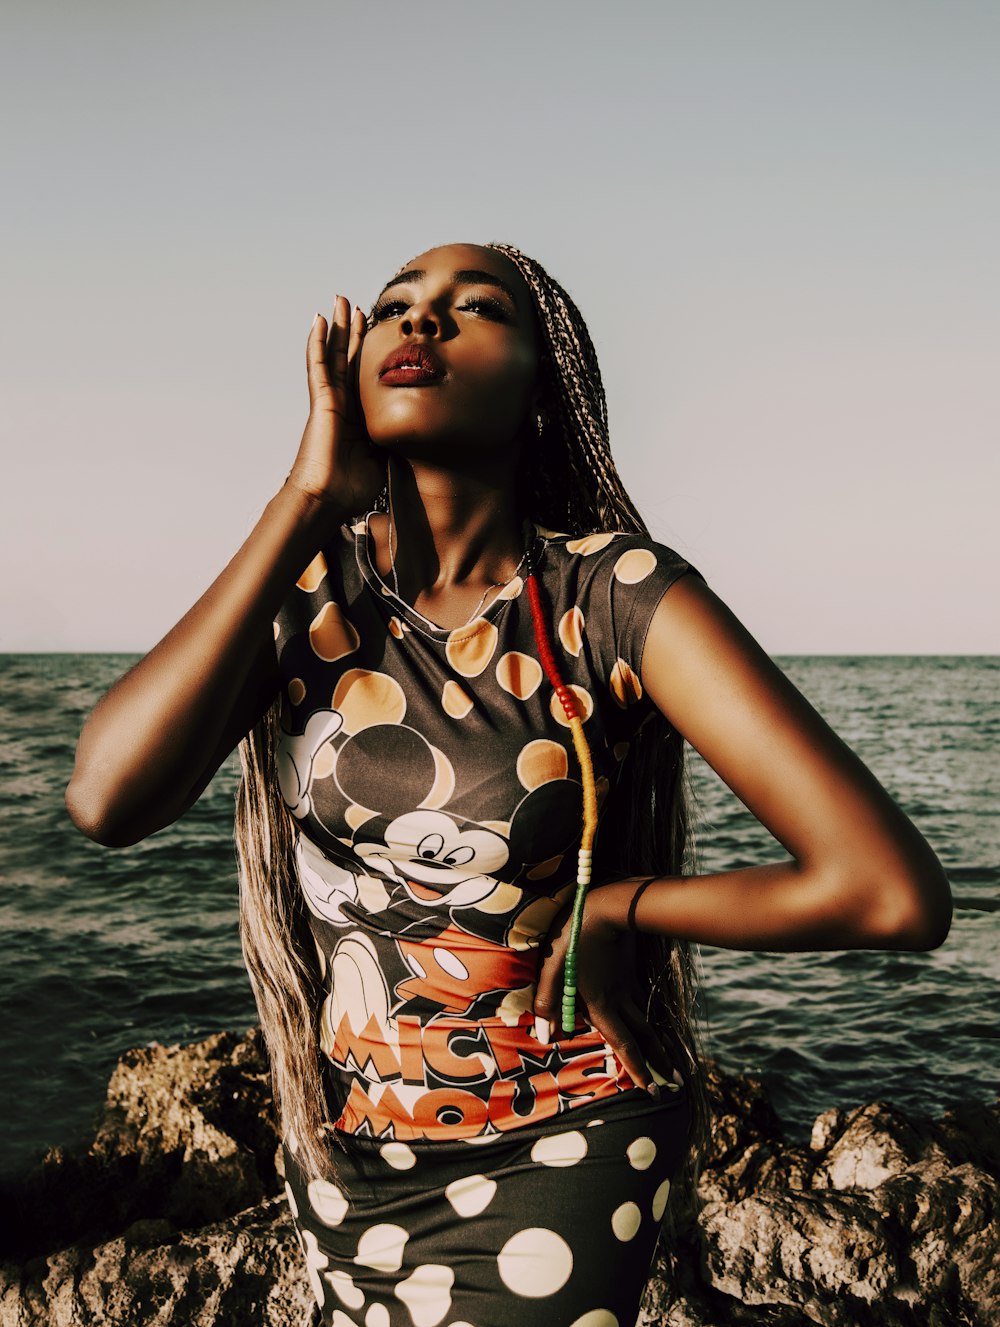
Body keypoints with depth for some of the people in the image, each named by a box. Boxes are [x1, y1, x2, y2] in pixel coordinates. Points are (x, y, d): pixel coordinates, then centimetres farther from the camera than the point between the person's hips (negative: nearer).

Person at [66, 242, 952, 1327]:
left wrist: (615, 909, -15)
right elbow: (108, 799, -26)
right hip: (343, 1151, 5)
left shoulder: (617, 597, -21)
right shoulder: (302, 586, -8)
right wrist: (307, 499, -23)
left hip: (547, 1159, -4)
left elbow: (893, 889, -29)